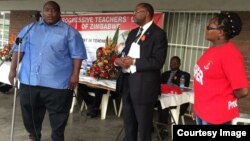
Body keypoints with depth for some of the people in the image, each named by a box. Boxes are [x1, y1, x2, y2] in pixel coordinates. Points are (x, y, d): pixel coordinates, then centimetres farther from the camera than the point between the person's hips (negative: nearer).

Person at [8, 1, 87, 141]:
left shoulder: (69, 32, 2)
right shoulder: (30, 29, 13)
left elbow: (77, 54, -3)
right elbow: (19, 49, 11)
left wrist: (75, 74, -11)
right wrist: (13, 69, 5)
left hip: (57, 82, -3)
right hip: (30, 80, 4)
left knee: (58, 114, 5)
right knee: (30, 111, 18)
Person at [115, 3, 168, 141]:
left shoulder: (158, 33, -8)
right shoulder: (133, 32, 17)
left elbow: (158, 62, -17)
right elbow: (125, 53, 18)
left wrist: (134, 61, -18)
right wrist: (118, 60, -5)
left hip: (143, 84, -7)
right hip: (127, 81, 8)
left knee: (143, 124, 5)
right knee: (128, 123, 19)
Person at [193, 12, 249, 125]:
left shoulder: (230, 53, -23)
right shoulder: (213, 49, 4)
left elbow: (243, 90, -26)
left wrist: (227, 100, -7)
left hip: (217, 114, -8)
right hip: (201, 110, 8)